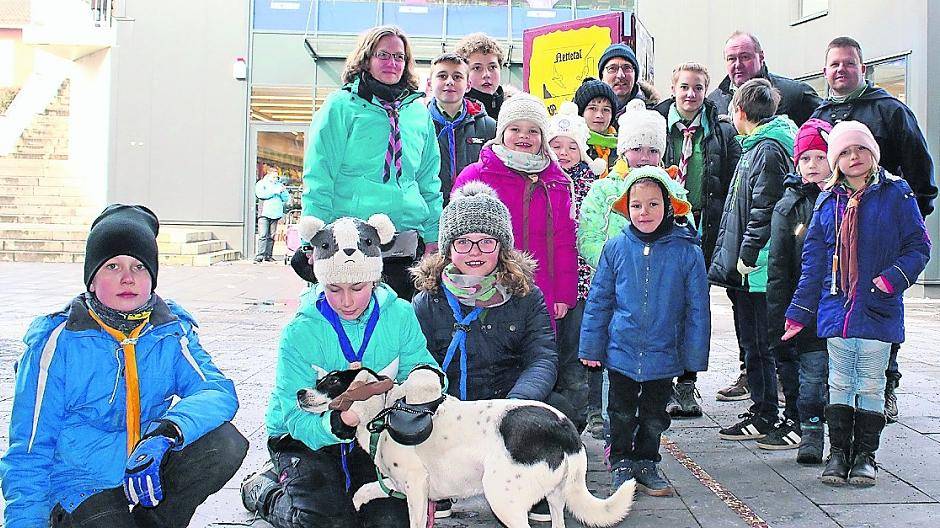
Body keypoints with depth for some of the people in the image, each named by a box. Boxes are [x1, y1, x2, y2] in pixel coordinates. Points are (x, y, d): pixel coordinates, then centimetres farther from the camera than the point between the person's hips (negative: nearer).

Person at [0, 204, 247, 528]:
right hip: (82, 486, -3)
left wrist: (165, 433, -38)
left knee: (226, 443, -20)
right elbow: (29, 450, -9)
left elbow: (218, 391, -19)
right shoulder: (58, 340, -12)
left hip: (152, 468, 4)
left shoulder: (171, 330, -3)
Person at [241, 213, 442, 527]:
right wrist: (340, 422, -46)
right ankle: (261, 489, 10)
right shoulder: (300, 333, -20)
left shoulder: (399, 315, -11)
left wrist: (425, 375, -32)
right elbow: (298, 419, -24)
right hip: (303, 439, -3)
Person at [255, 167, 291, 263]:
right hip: (264, 213, -4)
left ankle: (268, 256, 4)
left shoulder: (279, 184, 22)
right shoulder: (261, 183, 10)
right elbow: (260, 194, -9)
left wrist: (283, 191, 0)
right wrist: (274, 191, -10)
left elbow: (287, 199, 19)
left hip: (275, 214, 4)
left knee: (271, 236, 2)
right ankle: (260, 256, -15)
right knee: (263, 235, -12)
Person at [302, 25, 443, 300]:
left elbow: (429, 180, 18)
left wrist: (433, 236, 12)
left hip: (406, 242, 4)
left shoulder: (419, 111, 13)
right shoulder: (342, 105, 0)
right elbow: (319, 176, -3)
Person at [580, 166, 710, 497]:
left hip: (664, 356, 0)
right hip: (621, 351, 0)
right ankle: (621, 464, 29)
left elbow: (697, 308, -4)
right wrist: (591, 347, 0)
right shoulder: (616, 248, -6)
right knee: (622, 414, 13)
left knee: (654, 417, 16)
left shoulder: (687, 251, -9)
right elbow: (598, 300, 1)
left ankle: (646, 463, 33)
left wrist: (694, 357, -4)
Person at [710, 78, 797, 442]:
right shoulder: (757, 145, 17)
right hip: (743, 266, 10)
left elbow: (764, 209, -21)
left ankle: (765, 417, 5)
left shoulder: (768, 149, -14)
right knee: (751, 341, 15)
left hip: (756, 269, -10)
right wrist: (729, 256, 20)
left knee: (758, 343, -3)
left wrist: (748, 255, -19)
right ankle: (763, 410, 23)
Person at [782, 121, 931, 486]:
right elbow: (814, 262, 11)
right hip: (836, 309, 3)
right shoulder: (828, 202, 7)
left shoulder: (896, 194, -2)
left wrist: (894, 277, -18)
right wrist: (799, 312, 10)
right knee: (840, 384, 8)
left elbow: (918, 247, 0)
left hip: (879, 310, -2)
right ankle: (838, 452, 16)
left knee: (870, 386, 5)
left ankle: (865, 455, 16)